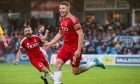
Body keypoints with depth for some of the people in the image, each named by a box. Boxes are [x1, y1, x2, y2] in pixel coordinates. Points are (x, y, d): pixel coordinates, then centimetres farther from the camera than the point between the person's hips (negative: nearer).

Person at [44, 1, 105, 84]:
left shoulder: (73, 19, -17)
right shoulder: (61, 20, 9)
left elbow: (81, 34, -20)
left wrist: (79, 50, -23)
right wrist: (50, 43, 15)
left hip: (75, 48, -7)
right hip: (66, 46, 7)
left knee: (75, 71, 1)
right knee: (57, 64, -10)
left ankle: (94, 63, 19)